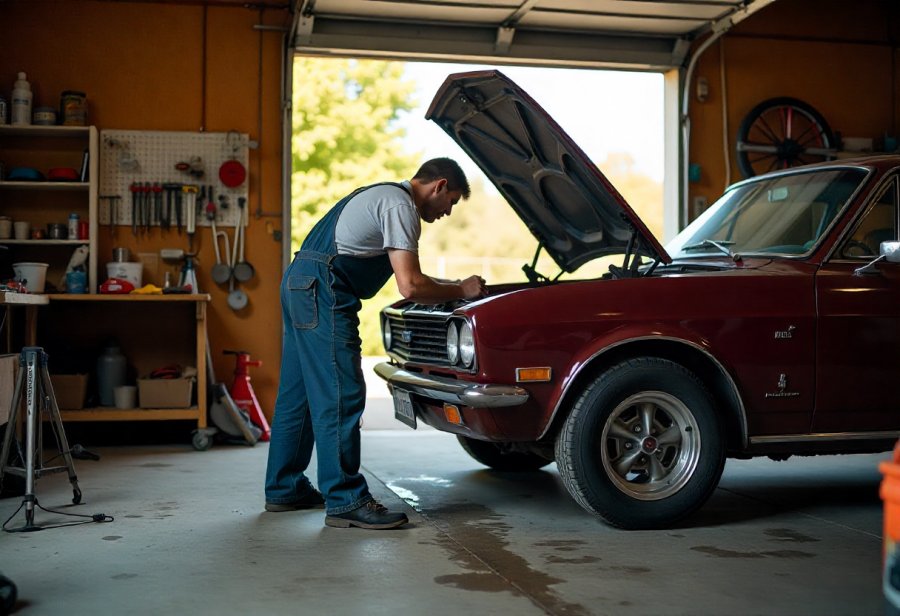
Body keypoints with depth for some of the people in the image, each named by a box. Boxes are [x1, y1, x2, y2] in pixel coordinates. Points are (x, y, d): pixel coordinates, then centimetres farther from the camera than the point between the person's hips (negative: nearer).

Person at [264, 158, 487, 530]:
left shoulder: (383, 194, 22)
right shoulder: (401, 206, -10)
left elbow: (404, 275, 32)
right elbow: (409, 287, -17)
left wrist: (450, 288, 28)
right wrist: (462, 291, -3)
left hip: (299, 284, 11)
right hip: (322, 291, -11)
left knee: (297, 394, 15)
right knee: (341, 396, -8)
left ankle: (283, 490, 24)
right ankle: (345, 502, -3)